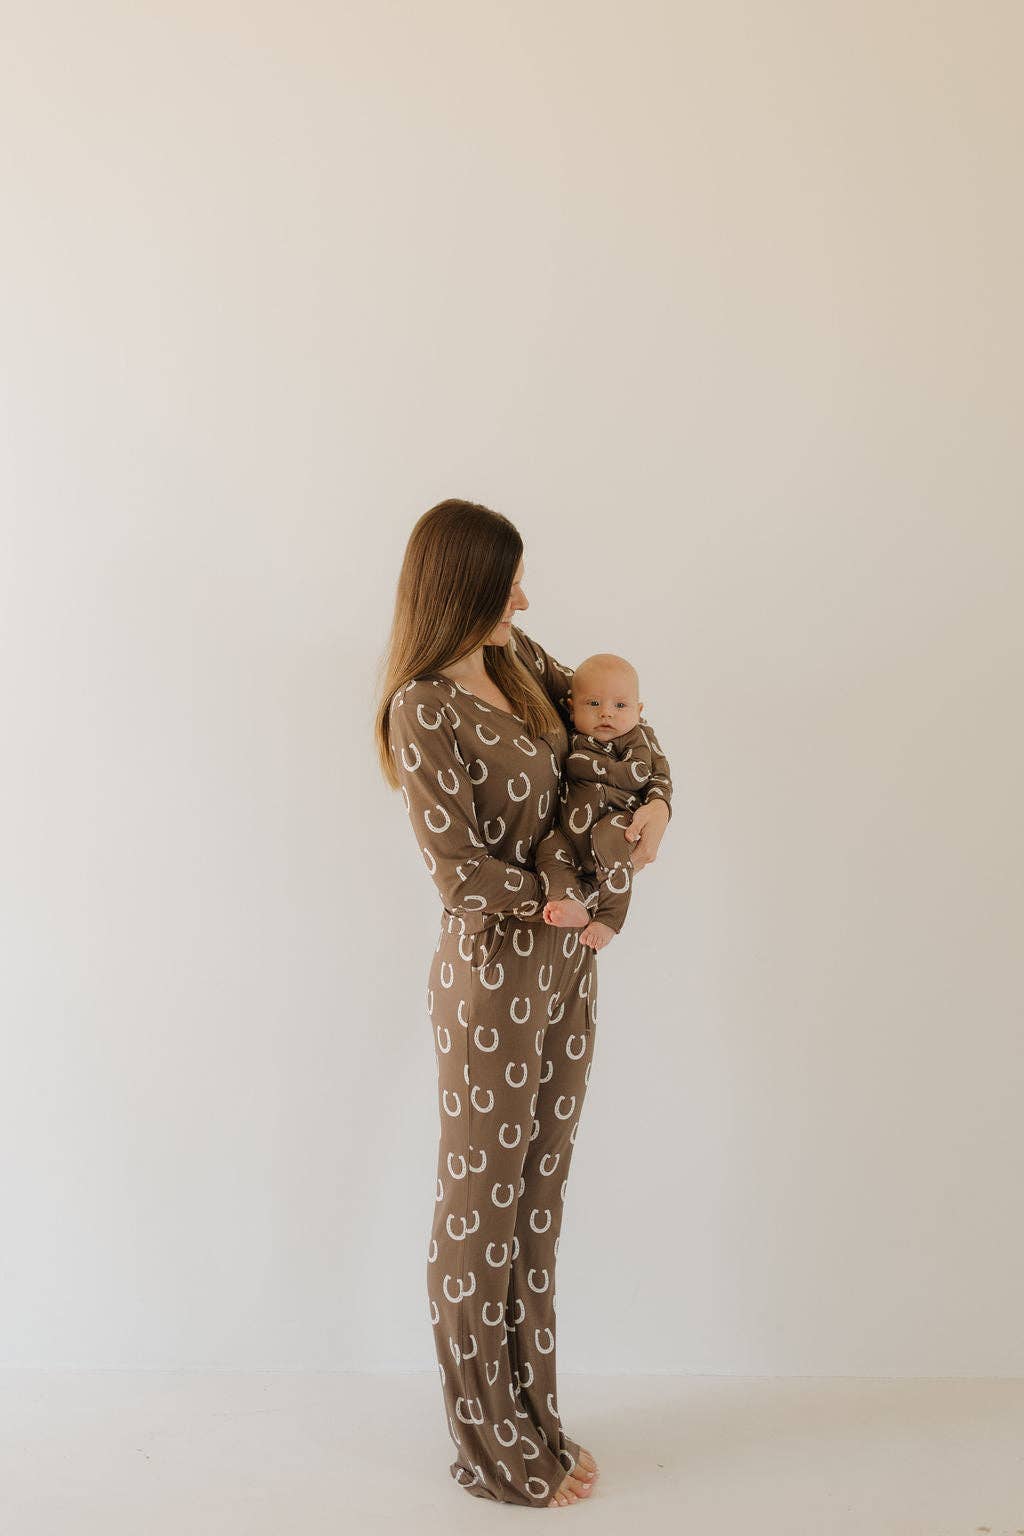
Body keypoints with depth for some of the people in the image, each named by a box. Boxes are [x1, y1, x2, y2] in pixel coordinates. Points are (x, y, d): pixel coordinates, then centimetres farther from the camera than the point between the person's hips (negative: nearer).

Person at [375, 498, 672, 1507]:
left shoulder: (518, 661, 5)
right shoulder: (423, 709, -18)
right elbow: (459, 868, -21)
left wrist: (652, 798, 3)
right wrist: (563, 903, -9)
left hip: (565, 968, 8)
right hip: (492, 976, -8)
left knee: (538, 1201, 17)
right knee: (482, 1208, 7)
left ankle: (533, 1420, 33)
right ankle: (493, 1450, 25)